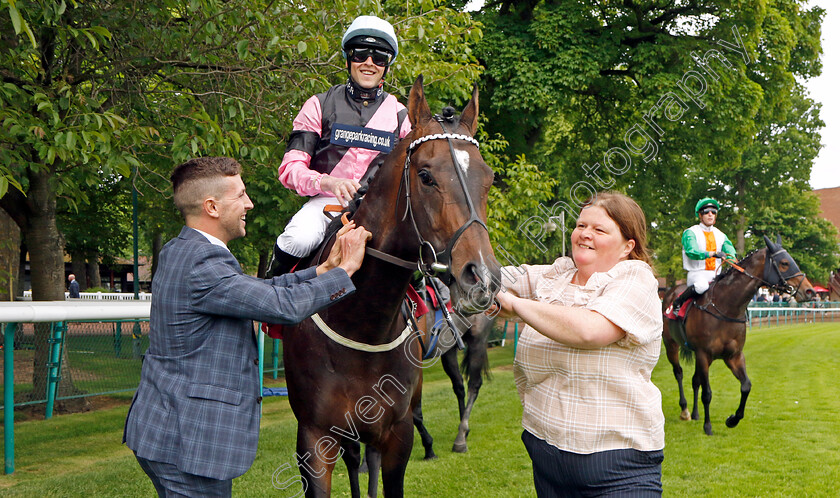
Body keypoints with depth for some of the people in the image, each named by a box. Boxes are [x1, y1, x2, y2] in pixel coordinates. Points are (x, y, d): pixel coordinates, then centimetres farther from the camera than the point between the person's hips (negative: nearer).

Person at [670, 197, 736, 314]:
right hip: (697, 273, -5)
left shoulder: (720, 235, 17)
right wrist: (712, 253, -31)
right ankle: (678, 302, -14)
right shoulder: (690, 233, 0)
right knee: (702, 286, -37)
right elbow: (691, 252, -17)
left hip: (716, 275, 5)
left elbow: (730, 252, 6)